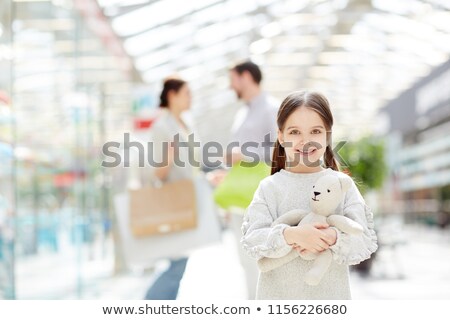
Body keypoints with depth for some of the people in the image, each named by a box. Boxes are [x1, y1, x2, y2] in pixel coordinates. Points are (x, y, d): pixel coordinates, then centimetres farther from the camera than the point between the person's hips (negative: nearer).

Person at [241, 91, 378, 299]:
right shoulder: (269, 187, -2)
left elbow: (365, 241, -7)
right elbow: (251, 240, -11)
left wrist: (333, 238, -27)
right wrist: (290, 235, -28)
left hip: (330, 294, 0)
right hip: (278, 295, 0)